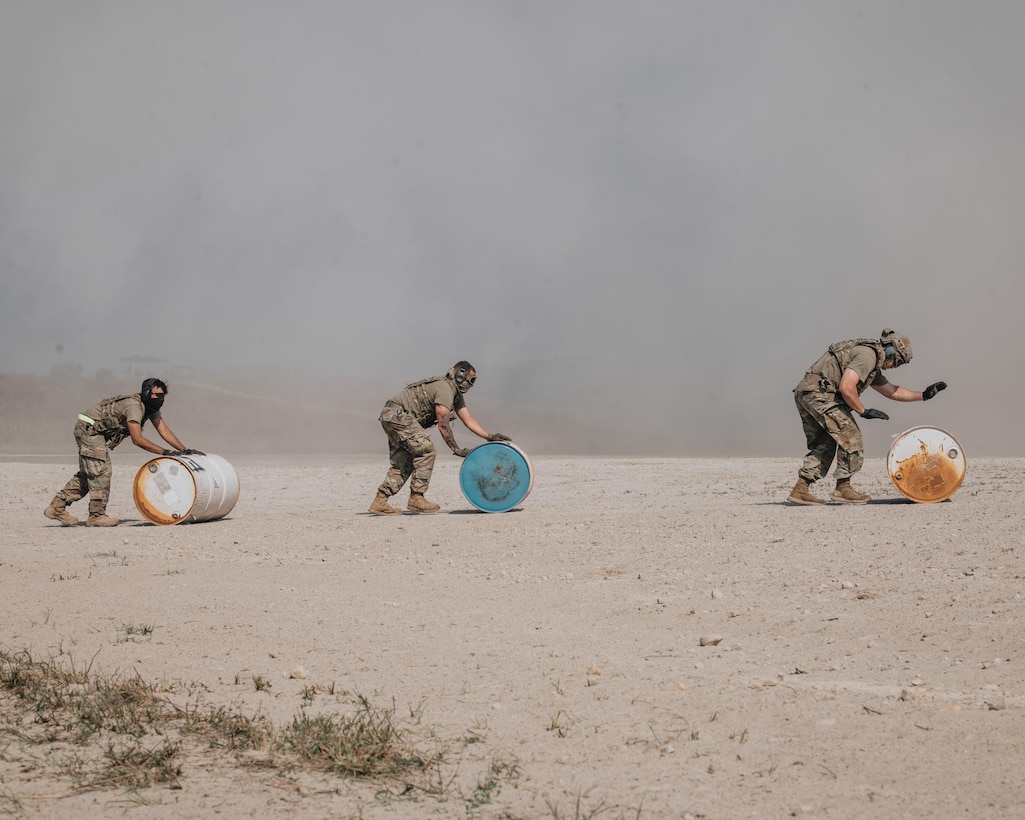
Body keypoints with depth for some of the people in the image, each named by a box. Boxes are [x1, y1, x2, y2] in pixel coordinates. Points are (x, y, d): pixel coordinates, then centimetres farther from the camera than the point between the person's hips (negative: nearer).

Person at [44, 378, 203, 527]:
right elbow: (137, 439, -30)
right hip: (89, 428, -10)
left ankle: (57, 507, 13)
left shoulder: (151, 407, 4)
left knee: (86, 474, 11)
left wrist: (185, 450, -5)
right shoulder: (134, 406, -26)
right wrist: (164, 452, -29)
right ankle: (96, 515, -6)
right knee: (101, 471, -12)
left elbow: (164, 431, 4)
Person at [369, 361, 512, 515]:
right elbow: (443, 424, -20)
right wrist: (456, 449, -16)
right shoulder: (445, 389, -16)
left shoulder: (457, 395, 16)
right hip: (397, 413, -11)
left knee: (404, 462, 8)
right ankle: (416, 498, -12)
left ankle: (379, 502, 5)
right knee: (426, 450, -13)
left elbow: (469, 420, 14)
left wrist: (490, 436, 4)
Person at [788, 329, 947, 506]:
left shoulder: (873, 365, 25)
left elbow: (892, 391, 35)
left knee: (824, 444, 14)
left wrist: (924, 395, 33)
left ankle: (801, 490, 8)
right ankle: (843, 489, 1)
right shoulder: (868, 355, -9)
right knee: (850, 437, -4)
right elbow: (846, 387, -20)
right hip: (819, 392, -10)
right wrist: (863, 411, -9)